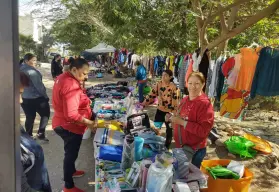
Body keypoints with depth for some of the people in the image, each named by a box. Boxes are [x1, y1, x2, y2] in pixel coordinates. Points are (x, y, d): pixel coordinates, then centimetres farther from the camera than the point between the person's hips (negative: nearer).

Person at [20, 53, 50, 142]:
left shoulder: (20, 69, 7)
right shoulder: (32, 71, -19)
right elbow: (39, 85, -20)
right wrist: (45, 95, -12)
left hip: (24, 98, 8)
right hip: (36, 97, -8)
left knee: (30, 117, 16)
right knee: (45, 114, 7)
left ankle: (28, 135, 22)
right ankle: (40, 133, 1)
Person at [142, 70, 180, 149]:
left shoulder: (173, 87, -17)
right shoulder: (158, 84, -3)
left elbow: (176, 101, -17)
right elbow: (152, 95, 1)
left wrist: (174, 113, -21)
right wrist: (143, 104, -3)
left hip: (169, 112, -4)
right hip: (160, 110, 4)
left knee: (169, 130, 14)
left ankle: (167, 146, 32)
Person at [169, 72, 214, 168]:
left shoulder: (205, 104, -19)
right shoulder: (185, 100, 3)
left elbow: (203, 131, -25)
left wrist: (182, 122, -26)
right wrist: (173, 118, 0)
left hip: (194, 150, -7)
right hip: (180, 146, 7)